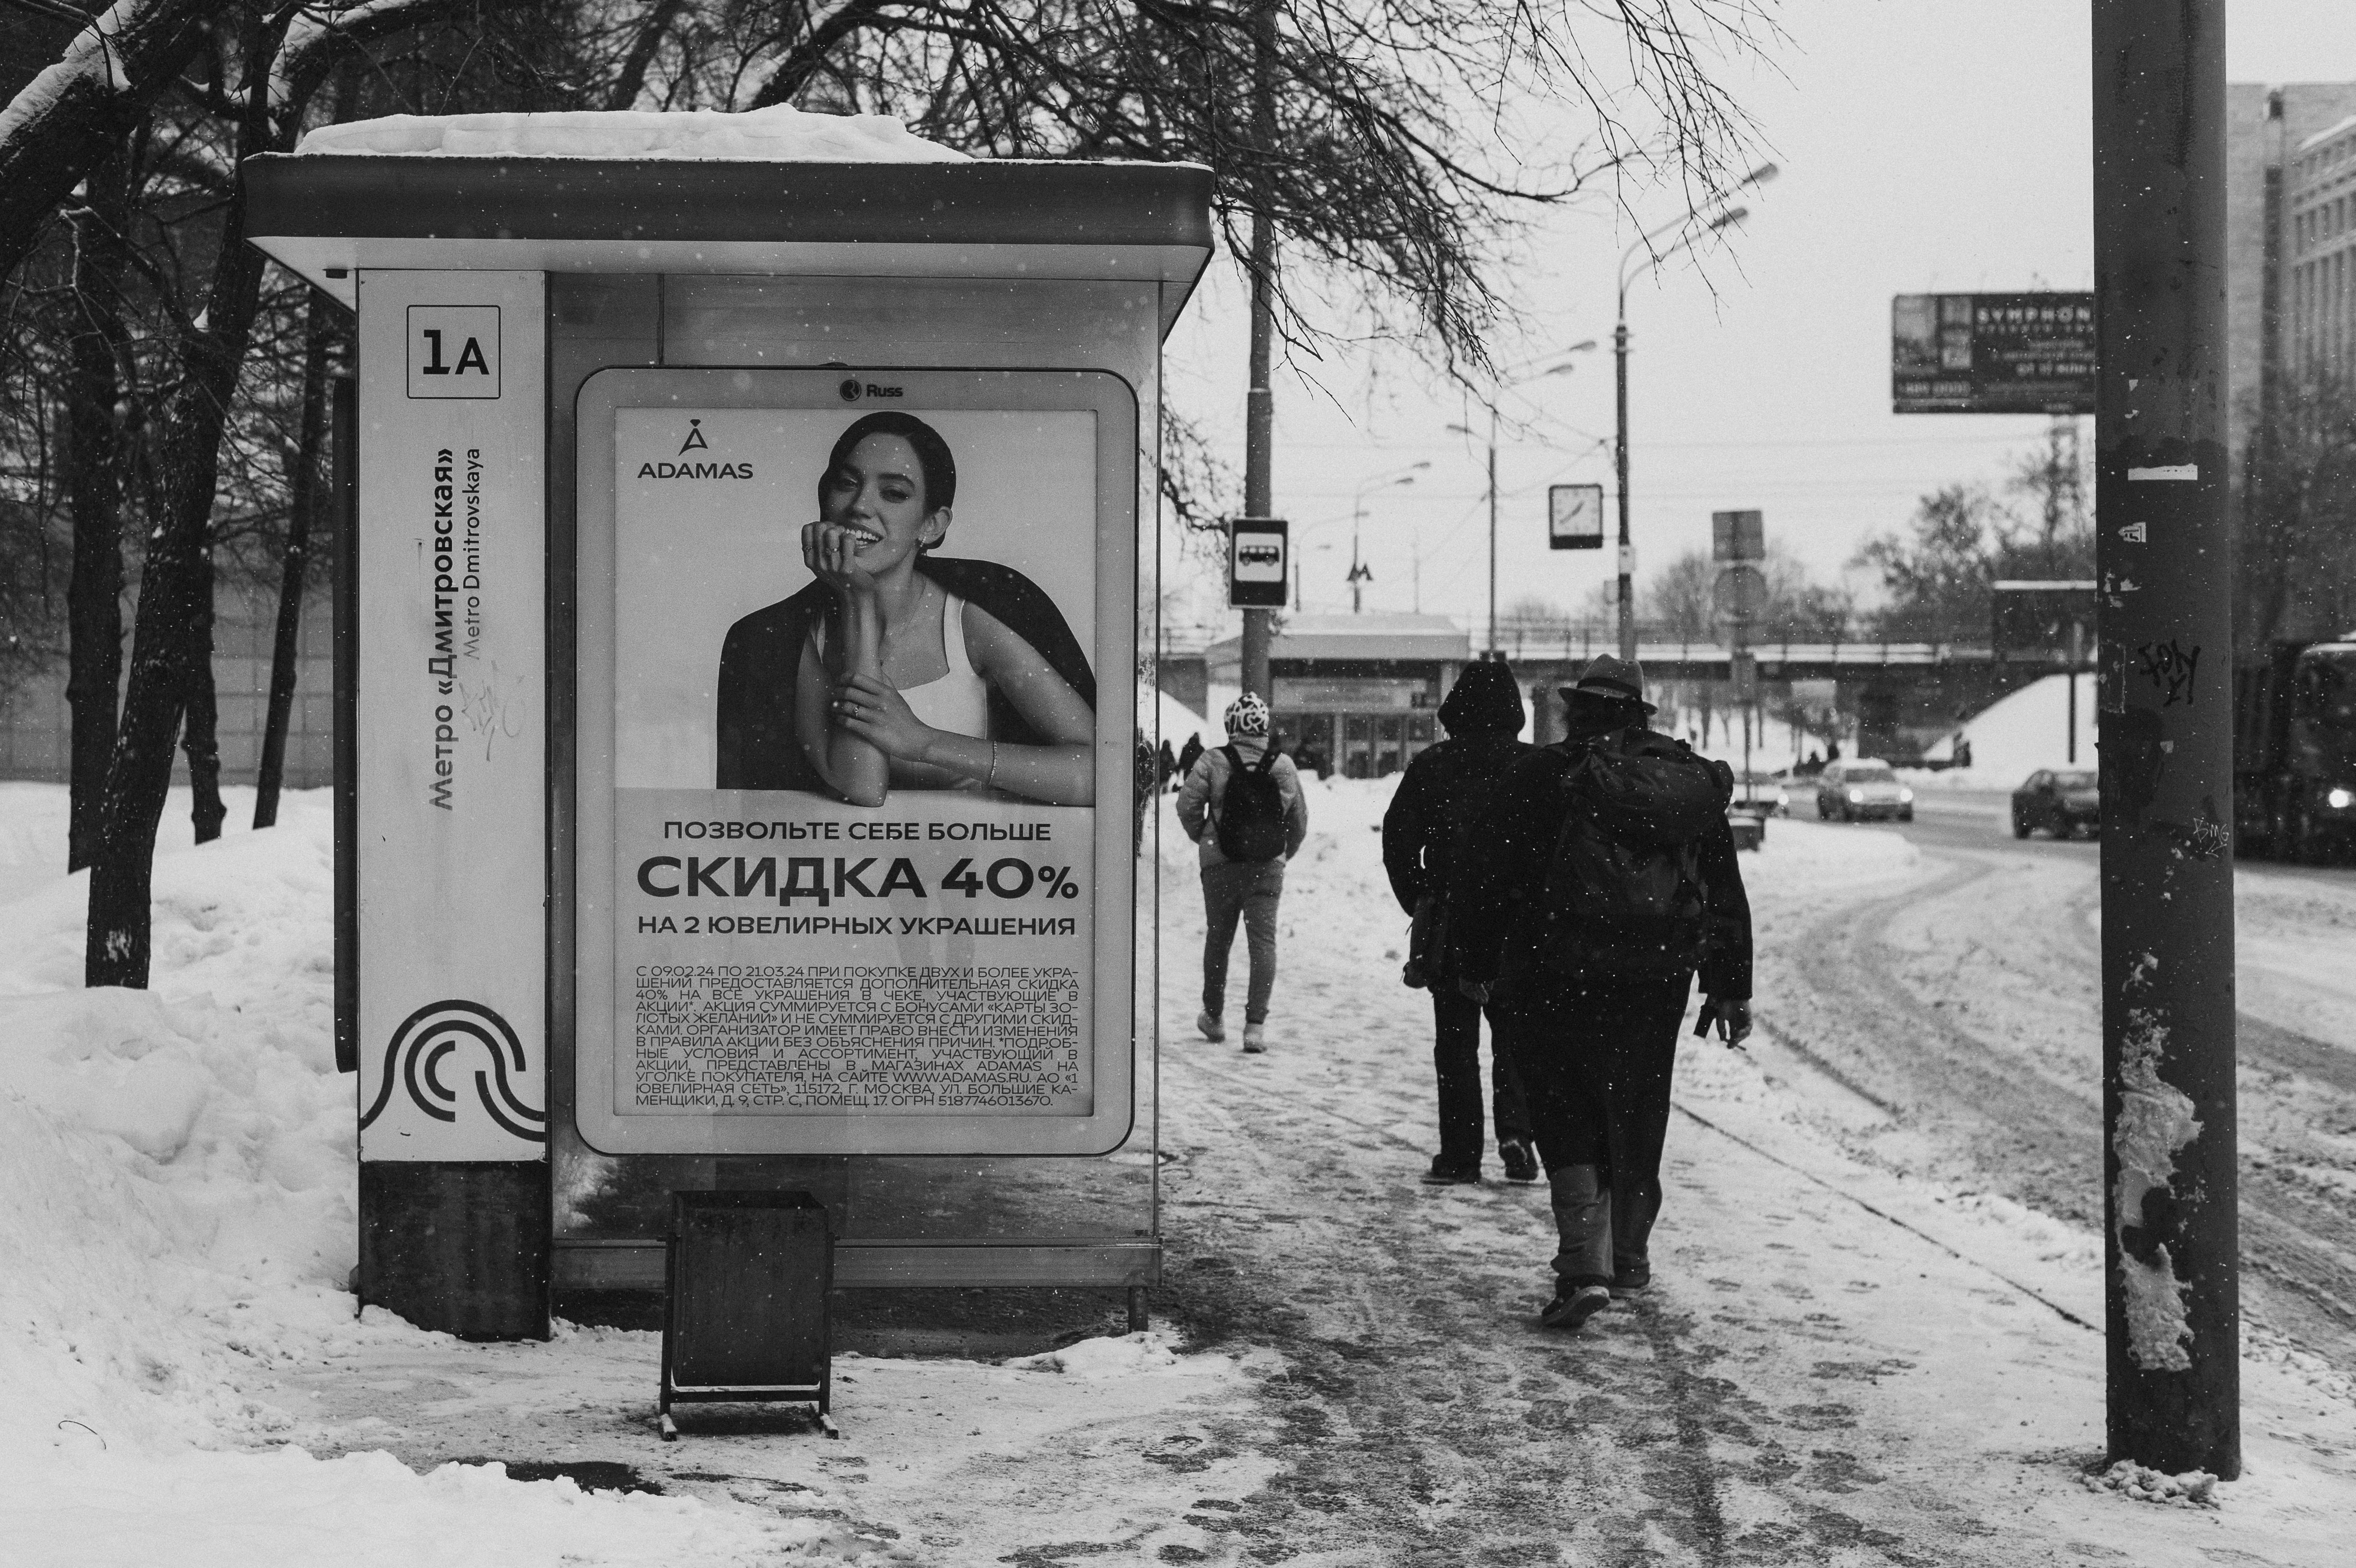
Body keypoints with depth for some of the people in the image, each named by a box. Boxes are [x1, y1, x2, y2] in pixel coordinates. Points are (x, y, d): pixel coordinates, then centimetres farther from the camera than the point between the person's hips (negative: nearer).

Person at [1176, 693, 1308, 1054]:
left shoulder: (1213, 761, -6)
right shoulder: (1283, 765, 1)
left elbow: (1187, 804, -9)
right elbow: (1300, 820, 9)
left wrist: (1202, 838, 10)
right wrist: (1285, 853, 25)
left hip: (1220, 863, 0)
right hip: (1267, 866, 0)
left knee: (1218, 939, 15)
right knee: (1263, 940, -2)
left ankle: (1214, 1017, 28)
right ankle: (1256, 1023, -13)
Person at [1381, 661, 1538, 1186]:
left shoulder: (1431, 767, -3)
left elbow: (1398, 838, -2)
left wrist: (1418, 901, 9)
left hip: (1449, 922, 0)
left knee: (1456, 1041, 7)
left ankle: (1460, 1154, 6)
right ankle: (1515, 1133, -4)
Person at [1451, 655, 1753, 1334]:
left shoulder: (1541, 778, -5)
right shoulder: (1692, 780, 8)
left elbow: (1478, 879, -3)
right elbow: (1726, 895, 12)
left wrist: (1476, 967, 10)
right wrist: (1731, 990, 17)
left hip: (1550, 983, -4)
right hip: (1656, 984, 4)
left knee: (1565, 1122, 2)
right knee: (1633, 1119, 19)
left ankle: (1584, 1267, -12)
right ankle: (1628, 1258, 32)